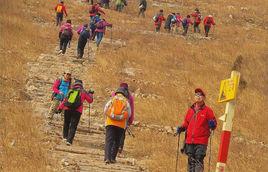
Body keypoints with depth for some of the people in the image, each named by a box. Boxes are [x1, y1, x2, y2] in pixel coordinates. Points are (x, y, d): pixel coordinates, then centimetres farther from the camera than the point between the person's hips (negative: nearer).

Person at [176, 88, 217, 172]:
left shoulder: (207, 110, 2)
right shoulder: (190, 110, 15)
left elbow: (213, 124, 2)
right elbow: (186, 123, 25)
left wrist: (212, 125, -20)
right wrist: (181, 128, 7)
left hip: (201, 142, -5)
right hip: (189, 141, 5)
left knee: (199, 160, -14)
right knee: (191, 161, 7)